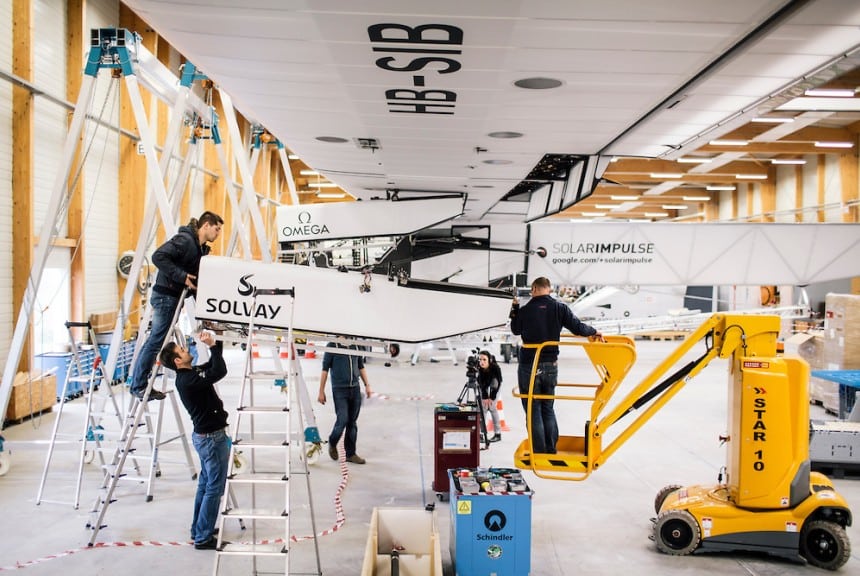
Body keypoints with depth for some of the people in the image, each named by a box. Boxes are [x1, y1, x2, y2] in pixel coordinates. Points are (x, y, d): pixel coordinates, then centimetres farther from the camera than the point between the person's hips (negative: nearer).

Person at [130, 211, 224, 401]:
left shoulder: (201, 248, 14)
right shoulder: (184, 240, -15)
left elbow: (198, 277, 18)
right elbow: (158, 257, -25)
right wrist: (181, 276, -25)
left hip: (175, 297, 10)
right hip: (165, 295, -9)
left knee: (155, 340, 12)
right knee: (156, 341, -4)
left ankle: (139, 383, 20)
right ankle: (139, 385, 6)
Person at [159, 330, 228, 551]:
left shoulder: (192, 373, 7)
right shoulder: (188, 380, -22)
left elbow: (213, 366, 21)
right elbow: (219, 371, -33)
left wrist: (215, 345, 5)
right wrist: (213, 345, -23)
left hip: (206, 435, 10)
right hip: (212, 437, -10)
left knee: (205, 484, 17)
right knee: (214, 488, -5)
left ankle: (198, 529, 27)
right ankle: (203, 537, 1)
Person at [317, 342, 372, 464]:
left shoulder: (355, 346, 9)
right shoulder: (332, 346, -4)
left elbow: (361, 367, 19)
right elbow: (325, 369, -3)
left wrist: (367, 385, 12)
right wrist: (321, 391, -4)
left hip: (355, 389, 4)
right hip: (339, 389, -4)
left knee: (352, 422, 7)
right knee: (342, 420, -9)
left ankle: (350, 454, 16)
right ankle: (332, 444, 19)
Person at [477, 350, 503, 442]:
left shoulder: (495, 367, -36)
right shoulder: (478, 368, -32)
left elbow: (498, 383, -26)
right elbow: (481, 383, -24)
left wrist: (492, 397, -23)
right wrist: (484, 397, -27)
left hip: (494, 381, -2)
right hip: (484, 384, 2)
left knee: (492, 407, -11)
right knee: (483, 406, -7)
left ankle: (498, 433, -8)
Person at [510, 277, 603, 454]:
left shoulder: (525, 310, -9)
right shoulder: (559, 308, -5)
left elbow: (516, 330, 8)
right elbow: (578, 327, -3)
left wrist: (515, 309, 21)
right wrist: (593, 332, 17)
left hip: (529, 366, -3)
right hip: (551, 365, 4)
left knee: (533, 409, 5)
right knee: (548, 408, 18)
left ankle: (539, 452, 6)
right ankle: (551, 450, 21)